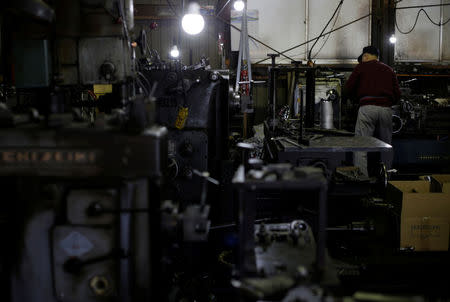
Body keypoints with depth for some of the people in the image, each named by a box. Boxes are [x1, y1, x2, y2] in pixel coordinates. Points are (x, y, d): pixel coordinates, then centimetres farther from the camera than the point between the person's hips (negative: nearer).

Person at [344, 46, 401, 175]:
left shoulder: (361, 67, 10)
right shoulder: (389, 70, 21)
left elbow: (348, 88, 7)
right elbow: (397, 95, 14)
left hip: (367, 108, -4)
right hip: (386, 109, 4)